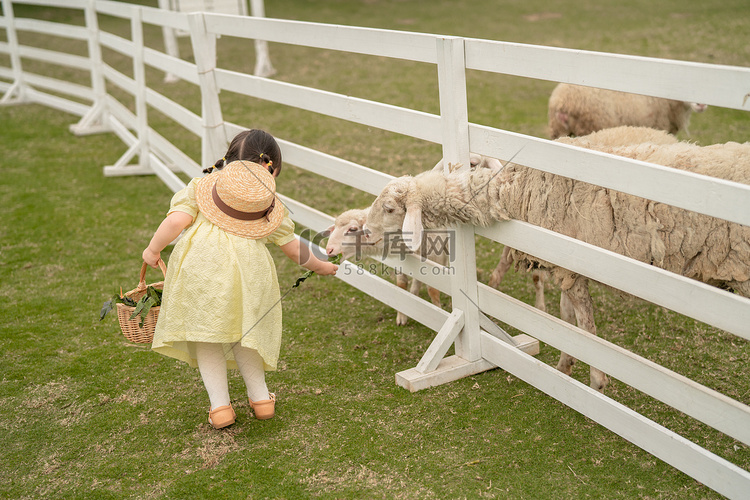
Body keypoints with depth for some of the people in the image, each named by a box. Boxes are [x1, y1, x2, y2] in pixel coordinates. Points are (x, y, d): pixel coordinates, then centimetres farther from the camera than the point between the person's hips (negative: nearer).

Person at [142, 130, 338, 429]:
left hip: (197, 266, -1)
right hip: (248, 270, 1)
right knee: (244, 333, 22)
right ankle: (260, 398, 31)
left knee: (205, 337, 15)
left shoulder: (199, 187, 19)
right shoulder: (269, 206, 21)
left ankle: (220, 406, 17)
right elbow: (293, 249, 23)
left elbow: (178, 219, 3)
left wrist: (153, 249, 16)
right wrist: (319, 267, 40)